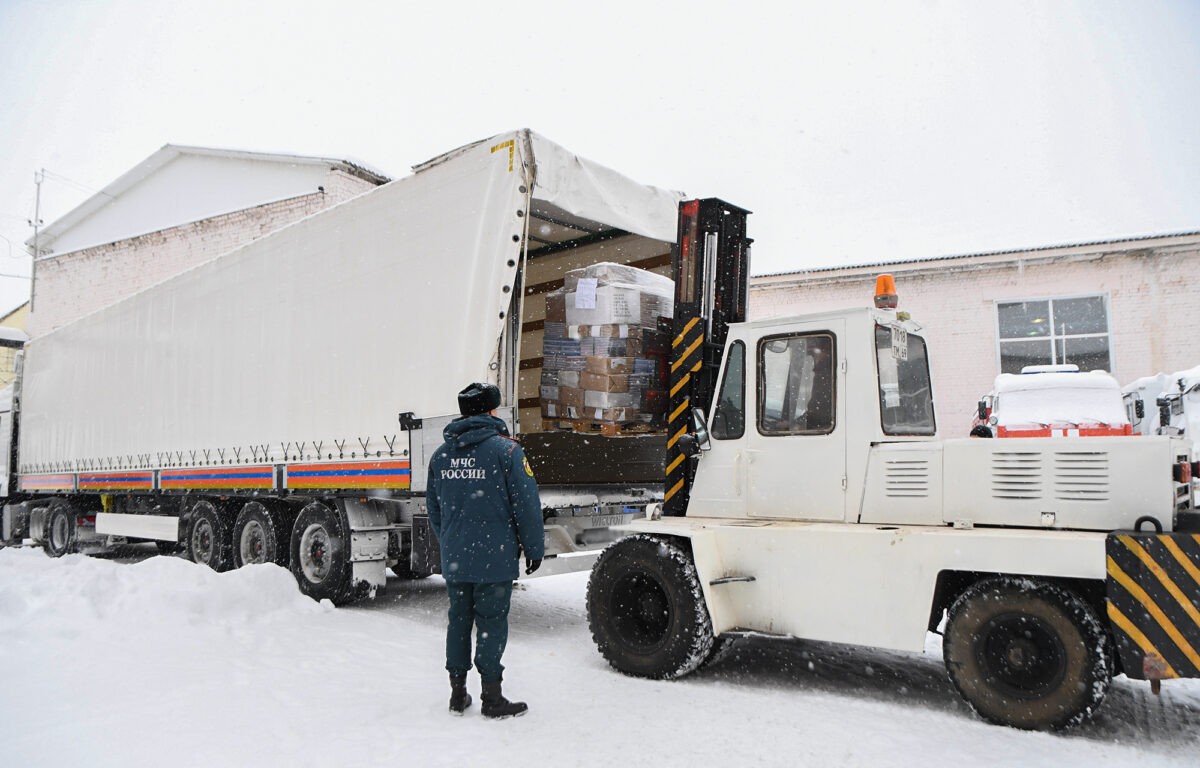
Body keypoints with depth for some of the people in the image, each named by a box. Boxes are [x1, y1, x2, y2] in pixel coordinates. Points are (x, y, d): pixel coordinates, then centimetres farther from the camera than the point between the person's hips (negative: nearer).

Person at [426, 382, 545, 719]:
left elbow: (433, 508, 17)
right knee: (491, 624, 2)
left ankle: (458, 694, 22)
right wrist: (534, 548, 0)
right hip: (494, 558, -5)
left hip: (453, 560, 6)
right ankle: (492, 697, 9)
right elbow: (526, 502, -10)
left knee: (459, 621, 14)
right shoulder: (505, 449, -10)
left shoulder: (441, 454, 9)